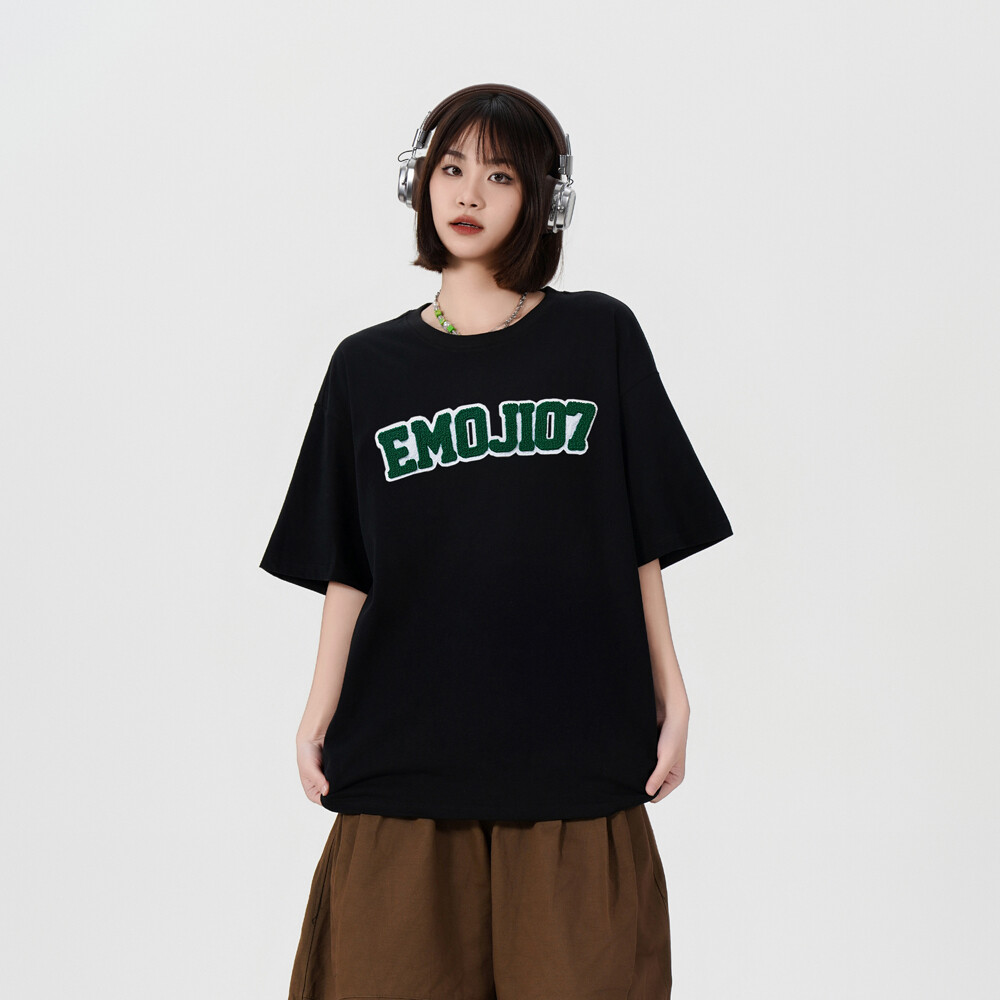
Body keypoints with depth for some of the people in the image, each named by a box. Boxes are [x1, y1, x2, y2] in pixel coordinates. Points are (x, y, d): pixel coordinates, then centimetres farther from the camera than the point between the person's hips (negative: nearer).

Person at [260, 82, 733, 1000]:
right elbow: (347, 569, 8)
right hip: (404, 748, 1)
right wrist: (320, 716, 1)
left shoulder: (599, 338, 5)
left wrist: (670, 695, 2)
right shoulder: (368, 365, 8)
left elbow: (644, 542, 6)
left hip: (573, 745, -1)